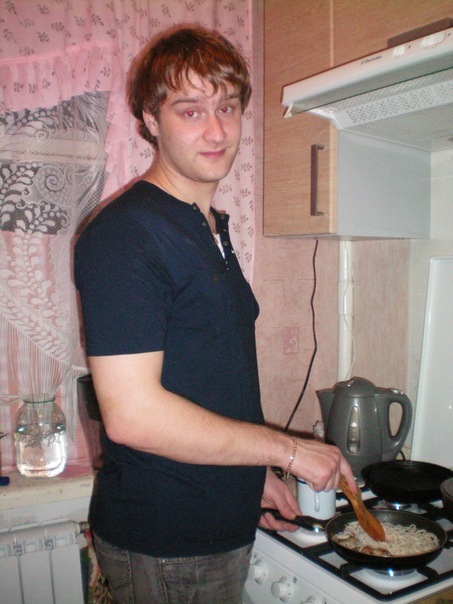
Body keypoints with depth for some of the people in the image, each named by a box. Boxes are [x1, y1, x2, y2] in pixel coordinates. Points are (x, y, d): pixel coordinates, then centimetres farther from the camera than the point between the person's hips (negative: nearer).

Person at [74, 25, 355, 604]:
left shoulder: (212, 229, 8)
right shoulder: (124, 234, -20)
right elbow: (131, 413, -26)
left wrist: (255, 474, 10)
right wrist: (288, 450, -18)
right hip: (162, 546, -8)